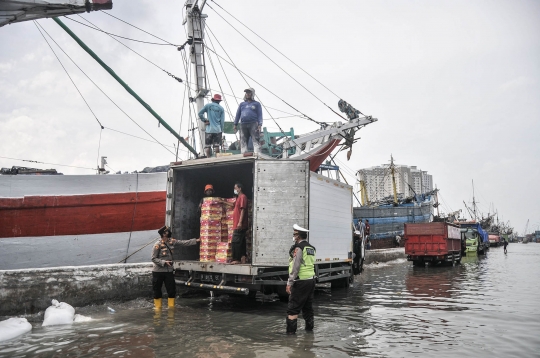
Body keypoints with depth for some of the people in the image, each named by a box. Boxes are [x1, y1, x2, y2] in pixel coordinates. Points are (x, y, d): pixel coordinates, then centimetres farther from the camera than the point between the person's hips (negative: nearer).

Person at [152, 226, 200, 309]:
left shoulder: (172, 241, 1)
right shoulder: (158, 245, -15)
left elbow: (184, 242, 4)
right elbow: (154, 258, -12)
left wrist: (196, 240, 3)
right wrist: (164, 262, -23)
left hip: (169, 271, 5)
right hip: (158, 271, -5)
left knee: (172, 290, 7)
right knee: (157, 290, 7)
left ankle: (171, 306, 21)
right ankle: (158, 307, 22)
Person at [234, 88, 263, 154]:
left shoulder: (256, 104, 13)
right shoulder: (242, 104, 23)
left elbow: (260, 115, 4)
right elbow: (238, 114, 20)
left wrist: (260, 125, -9)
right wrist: (235, 124, 11)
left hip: (253, 124, -4)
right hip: (243, 125, 4)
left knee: (255, 140, -14)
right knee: (243, 141, 0)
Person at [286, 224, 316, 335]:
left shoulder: (298, 247, -13)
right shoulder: (311, 248, 13)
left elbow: (295, 266, -19)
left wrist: (289, 283, -18)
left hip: (301, 282, -8)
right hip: (311, 280, 8)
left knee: (293, 308, -3)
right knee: (308, 306, 19)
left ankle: (290, 331, -2)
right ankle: (309, 328, 28)